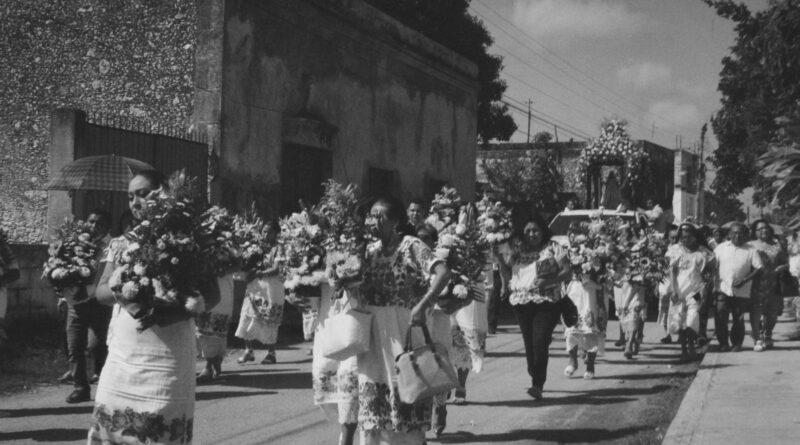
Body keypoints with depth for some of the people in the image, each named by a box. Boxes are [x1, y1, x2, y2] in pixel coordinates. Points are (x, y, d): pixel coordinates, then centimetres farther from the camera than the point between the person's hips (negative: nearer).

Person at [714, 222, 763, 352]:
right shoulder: (721, 248, 8)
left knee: (738, 319, 5)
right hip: (723, 289, 1)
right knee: (720, 317, -7)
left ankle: (736, 343, 19)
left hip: (741, 291, -1)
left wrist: (744, 280, -12)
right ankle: (723, 343, 6)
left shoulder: (750, 251, 1)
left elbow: (759, 268, -2)